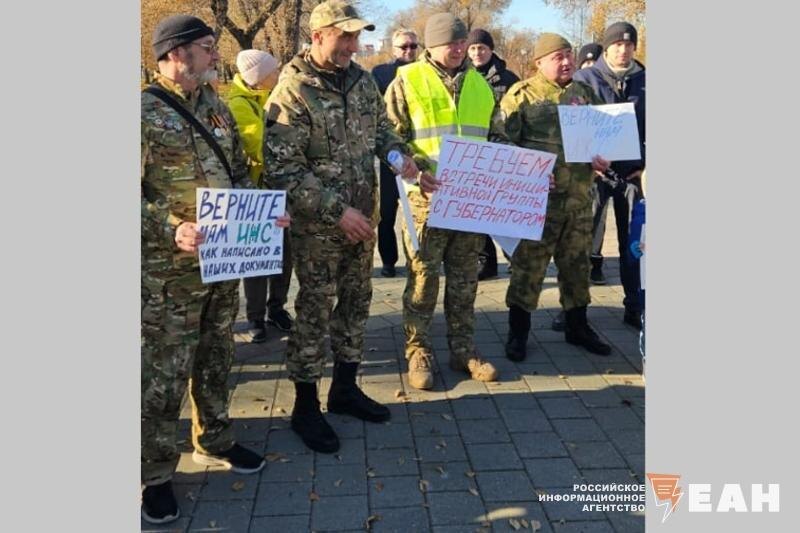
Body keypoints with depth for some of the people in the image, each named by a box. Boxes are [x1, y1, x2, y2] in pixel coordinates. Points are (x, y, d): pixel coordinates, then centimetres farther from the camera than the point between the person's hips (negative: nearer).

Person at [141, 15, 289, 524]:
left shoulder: (216, 108, 11)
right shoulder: (145, 111, -12)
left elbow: (239, 174, 17)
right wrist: (171, 229, -28)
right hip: (168, 271, -7)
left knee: (217, 359, 19)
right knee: (164, 373, 3)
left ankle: (215, 441, 38)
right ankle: (156, 474, 20)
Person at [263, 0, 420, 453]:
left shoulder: (362, 80, 4)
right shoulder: (292, 92, -16)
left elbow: (381, 126, 20)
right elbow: (281, 170, -19)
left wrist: (398, 153, -2)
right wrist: (336, 211, -22)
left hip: (364, 218, 7)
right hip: (318, 226, -6)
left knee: (356, 303, 15)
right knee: (315, 312, 3)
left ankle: (345, 389, 34)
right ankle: (306, 408, 20)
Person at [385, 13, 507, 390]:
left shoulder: (480, 84, 14)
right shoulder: (407, 80, -1)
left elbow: (497, 137, 20)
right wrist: (415, 171, -19)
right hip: (427, 196, -4)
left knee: (464, 280, 11)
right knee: (423, 279, 3)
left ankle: (463, 349, 23)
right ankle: (418, 352, 17)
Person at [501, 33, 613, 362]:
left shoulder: (583, 93, 14)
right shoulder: (521, 95, -3)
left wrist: (601, 158, 2)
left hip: (579, 196, 6)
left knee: (577, 262, 13)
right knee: (529, 264, -1)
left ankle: (577, 326, 28)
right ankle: (518, 332, 12)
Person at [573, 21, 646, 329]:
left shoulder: (643, 81, 9)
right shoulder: (585, 79, 0)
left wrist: (644, 162, 4)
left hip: (631, 172, 3)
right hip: (593, 171, -3)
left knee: (633, 241, 7)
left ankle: (634, 308, 16)